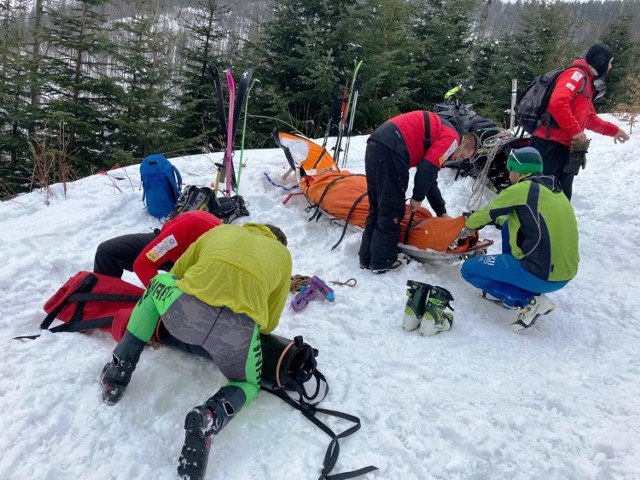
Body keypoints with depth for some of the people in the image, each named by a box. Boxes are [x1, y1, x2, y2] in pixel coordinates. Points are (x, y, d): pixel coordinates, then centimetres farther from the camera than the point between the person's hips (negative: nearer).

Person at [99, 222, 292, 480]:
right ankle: (210, 418, -4)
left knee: (157, 283, 35)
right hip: (239, 328, -1)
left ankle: (121, 367, 28)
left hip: (183, 312, 1)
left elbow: (175, 275, 36)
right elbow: (268, 324, 28)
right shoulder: (283, 254, 29)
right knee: (248, 385, 29)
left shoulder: (220, 230, 31)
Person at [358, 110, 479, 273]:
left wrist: (442, 212, 33)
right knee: (392, 209, 1)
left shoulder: (439, 132, 31)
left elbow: (430, 179, 33)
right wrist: (418, 197, 3)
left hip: (376, 144, 10)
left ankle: (367, 258, 22)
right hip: (390, 149, -10)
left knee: (378, 208, 16)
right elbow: (428, 169, -9)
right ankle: (382, 261, 9)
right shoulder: (452, 137, 3)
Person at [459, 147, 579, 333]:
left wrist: (469, 224, 24)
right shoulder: (554, 190, 13)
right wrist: (498, 219, 39)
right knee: (508, 226, 24)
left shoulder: (522, 189, -10)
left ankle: (529, 300, -4)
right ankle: (507, 288, 25)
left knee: (469, 269, 2)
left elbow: (488, 212, 4)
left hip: (541, 276, -8)